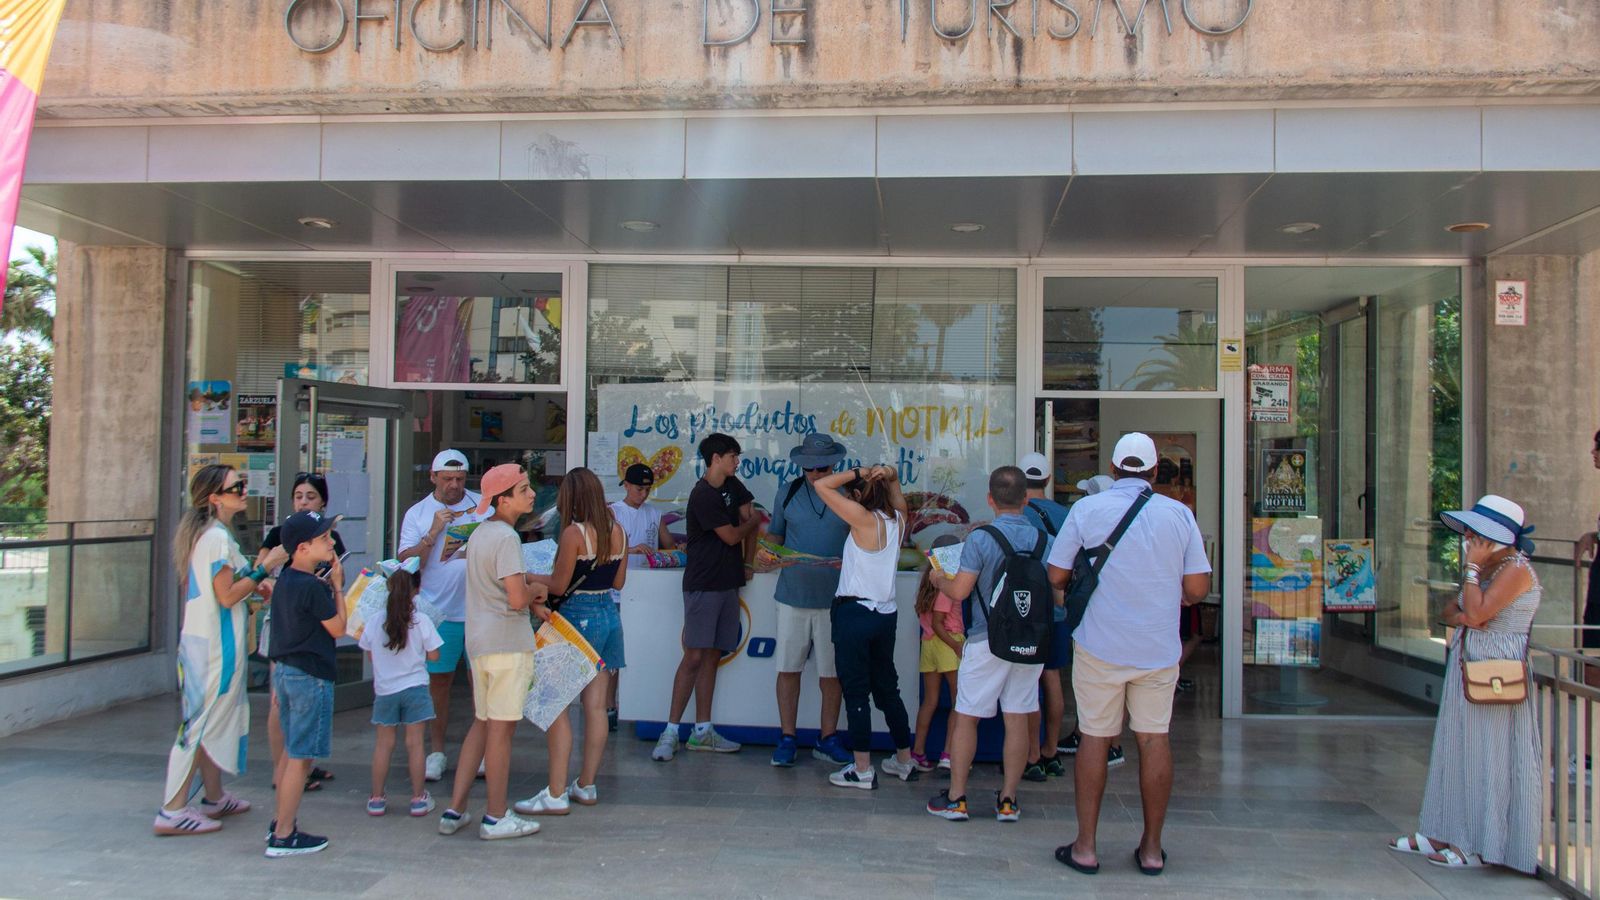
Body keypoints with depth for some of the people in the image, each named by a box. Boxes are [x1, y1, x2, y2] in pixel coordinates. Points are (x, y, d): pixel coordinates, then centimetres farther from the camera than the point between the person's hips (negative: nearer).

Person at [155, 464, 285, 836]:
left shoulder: (204, 534, 13)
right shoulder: (218, 538, -18)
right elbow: (227, 596, -19)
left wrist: (253, 583, 17)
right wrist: (266, 566, -17)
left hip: (200, 638, 10)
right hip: (215, 643, -10)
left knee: (211, 720, 17)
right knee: (202, 722, -6)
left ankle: (215, 798, 27)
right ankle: (172, 811, -2)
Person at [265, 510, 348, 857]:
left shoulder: (284, 580, 8)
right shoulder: (313, 587, -20)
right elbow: (338, 629, -10)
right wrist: (337, 586, -6)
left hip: (283, 670, 10)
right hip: (309, 676, -10)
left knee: (290, 750, 20)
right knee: (301, 756, -2)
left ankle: (281, 822, 29)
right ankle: (284, 836, 2)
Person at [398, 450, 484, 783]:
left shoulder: (483, 505, 6)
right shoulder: (417, 514, 5)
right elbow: (406, 561, -2)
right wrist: (433, 533, -14)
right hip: (440, 611, 0)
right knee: (438, 681, 6)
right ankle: (436, 751, 18)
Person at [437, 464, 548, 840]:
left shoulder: (480, 532, 12)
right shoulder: (506, 537, -17)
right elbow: (516, 598, -23)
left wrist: (531, 604, 10)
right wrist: (537, 591, -3)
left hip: (479, 640, 9)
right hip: (507, 643, -9)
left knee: (482, 724, 18)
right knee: (501, 728, 0)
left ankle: (455, 810, 21)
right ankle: (496, 818, 10)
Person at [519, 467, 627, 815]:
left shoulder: (574, 533, -15)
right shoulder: (617, 531, 5)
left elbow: (559, 585, -13)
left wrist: (527, 576, 2)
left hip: (577, 617, -7)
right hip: (609, 616, 7)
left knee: (557, 705, -1)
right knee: (595, 705, 11)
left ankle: (556, 794, 0)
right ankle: (587, 785, 19)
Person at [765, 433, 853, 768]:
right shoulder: (788, 492, 4)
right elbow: (774, 534, 15)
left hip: (834, 598, -1)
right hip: (793, 594, 1)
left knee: (832, 672, 7)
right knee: (788, 668, 6)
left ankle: (827, 739, 20)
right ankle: (787, 738, 17)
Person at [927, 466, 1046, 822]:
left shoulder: (980, 539, -13)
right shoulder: (1042, 538, -1)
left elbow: (960, 590, -14)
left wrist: (939, 579, 7)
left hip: (987, 641, -3)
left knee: (966, 718, 7)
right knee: (1017, 720, 9)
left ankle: (956, 798, 13)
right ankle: (1008, 800, 15)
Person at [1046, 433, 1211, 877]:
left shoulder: (1087, 509, -5)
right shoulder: (1179, 513, -1)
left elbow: (1056, 576, -3)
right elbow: (1197, 588, -2)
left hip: (1100, 645, -1)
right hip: (1159, 647, 2)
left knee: (1095, 738, 6)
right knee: (1154, 740, 10)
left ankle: (1085, 847, 12)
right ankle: (1152, 849, 18)